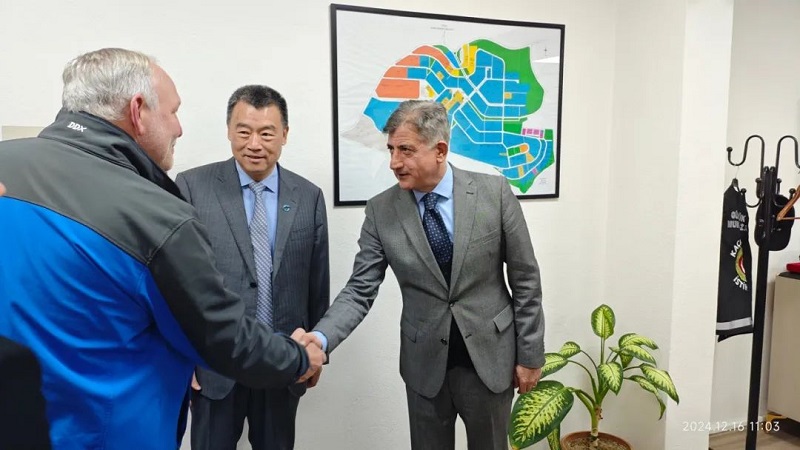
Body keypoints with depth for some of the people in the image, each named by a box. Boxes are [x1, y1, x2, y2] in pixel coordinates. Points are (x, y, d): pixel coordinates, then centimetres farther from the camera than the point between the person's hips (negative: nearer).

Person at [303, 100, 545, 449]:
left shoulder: (494, 192, -10)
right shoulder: (381, 210, -7)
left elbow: (525, 279, -5)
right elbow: (360, 290, -7)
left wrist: (530, 354, -2)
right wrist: (321, 337, -23)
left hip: (489, 356, 0)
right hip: (424, 363, 1)